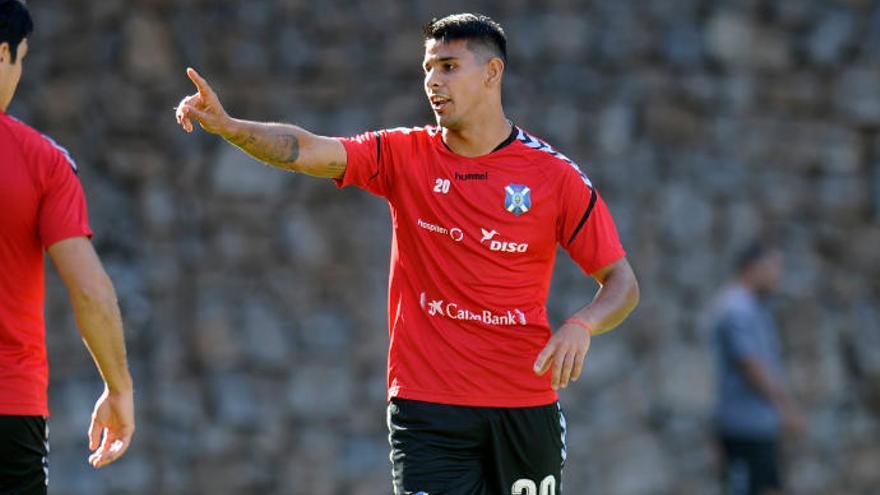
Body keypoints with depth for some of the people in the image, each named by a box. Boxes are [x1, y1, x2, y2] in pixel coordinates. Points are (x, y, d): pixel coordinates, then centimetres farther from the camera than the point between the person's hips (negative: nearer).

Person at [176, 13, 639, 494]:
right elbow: (304, 150, -12)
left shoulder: (555, 175, -1)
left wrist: (581, 327, -19)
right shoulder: (404, 155, 2)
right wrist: (226, 125, -29)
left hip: (525, 407, 0)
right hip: (427, 408, 0)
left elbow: (622, 283, 2)